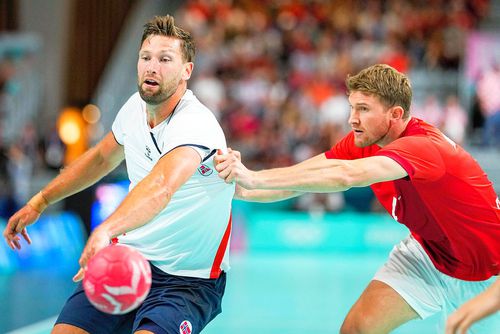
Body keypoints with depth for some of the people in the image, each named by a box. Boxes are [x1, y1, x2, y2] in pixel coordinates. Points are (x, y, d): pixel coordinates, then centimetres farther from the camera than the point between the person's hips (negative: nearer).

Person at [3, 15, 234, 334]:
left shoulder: (197, 125, -25)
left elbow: (160, 187, -45)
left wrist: (105, 231, -60)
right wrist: (40, 201, 23)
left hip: (187, 280, -6)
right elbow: (102, 157, 22)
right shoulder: (136, 107, 0)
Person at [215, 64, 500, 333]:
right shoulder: (363, 142, -11)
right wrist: (244, 189, -37)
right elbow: (304, 174, -17)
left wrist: (256, 178, -53)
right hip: (428, 251, 6)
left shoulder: (423, 146, -35)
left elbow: (345, 175, -49)